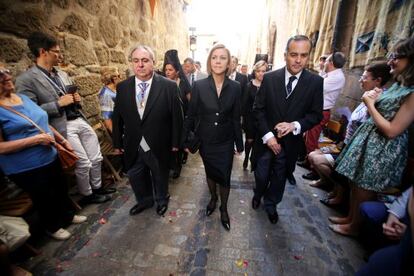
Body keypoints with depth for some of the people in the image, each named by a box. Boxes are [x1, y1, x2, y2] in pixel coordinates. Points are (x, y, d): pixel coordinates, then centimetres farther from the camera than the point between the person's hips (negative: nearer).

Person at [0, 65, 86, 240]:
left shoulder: (23, 98, 5)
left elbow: (43, 124, 14)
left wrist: (63, 140, 12)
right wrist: (35, 139, -24)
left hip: (50, 157, 7)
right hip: (26, 168, -7)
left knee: (61, 189, 22)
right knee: (45, 199, 13)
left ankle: (68, 215, 46)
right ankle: (53, 227, 39)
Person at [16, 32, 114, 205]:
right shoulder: (26, 79, -9)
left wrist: (76, 99, 2)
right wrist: (59, 103, -17)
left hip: (80, 121, 7)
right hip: (64, 127, -7)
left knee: (96, 158, 12)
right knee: (83, 164, 2)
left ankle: (97, 187, 34)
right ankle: (86, 195, 26)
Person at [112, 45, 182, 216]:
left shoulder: (169, 86, -13)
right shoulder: (122, 87, -3)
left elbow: (176, 116, -9)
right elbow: (117, 117, 4)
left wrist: (175, 142, -6)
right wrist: (117, 143, 7)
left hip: (159, 146, -3)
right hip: (133, 147, 4)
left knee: (160, 177, 20)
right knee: (135, 176, 22)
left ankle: (161, 200, 50)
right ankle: (144, 201, 51)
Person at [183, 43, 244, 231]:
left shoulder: (235, 87, -7)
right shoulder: (199, 86, -9)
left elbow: (236, 119, -2)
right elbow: (191, 115, -4)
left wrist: (239, 144, 3)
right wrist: (185, 140, -1)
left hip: (225, 142, 0)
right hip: (205, 141, 1)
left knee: (225, 177, 7)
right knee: (210, 172, 19)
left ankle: (224, 208, 35)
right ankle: (213, 198, 49)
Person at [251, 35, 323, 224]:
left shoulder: (316, 82, -6)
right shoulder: (269, 78, -7)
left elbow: (316, 114, -3)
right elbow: (258, 109, -7)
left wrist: (295, 125, -22)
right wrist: (267, 135, -15)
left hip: (290, 142, 1)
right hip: (266, 139, 0)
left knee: (279, 178, 18)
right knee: (261, 176, 14)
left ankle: (271, 204, 45)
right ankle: (258, 195, 48)